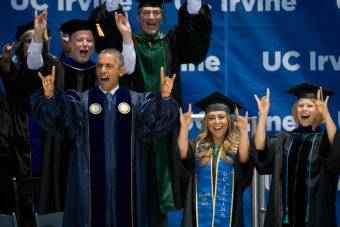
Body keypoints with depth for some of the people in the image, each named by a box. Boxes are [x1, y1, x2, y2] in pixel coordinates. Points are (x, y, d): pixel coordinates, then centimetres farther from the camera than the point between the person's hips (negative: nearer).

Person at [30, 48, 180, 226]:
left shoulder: (137, 102, 4)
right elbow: (60, 121, -11)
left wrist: (165, 97, -29)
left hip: (125, 181, 1)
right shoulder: (81, 101, 3)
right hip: (91, 181, 0)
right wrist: (49, 96, -30)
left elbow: (155, 122, -11)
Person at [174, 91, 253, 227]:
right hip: (201, 213, 1)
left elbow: (243, 159, -19)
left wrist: (243, 130, -29)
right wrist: (184, 127, -25)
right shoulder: (197, 145, 5)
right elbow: (182, 154, -14)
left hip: (227, 213, -1)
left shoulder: (236, 146, 2)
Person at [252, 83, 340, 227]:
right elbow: (259, 149, -7)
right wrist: (263, 114, -15)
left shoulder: (324, 140, 4)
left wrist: (326, 114, -31)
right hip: (285, 213, 2)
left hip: (315, 214, -2)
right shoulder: (283, 139, 12)